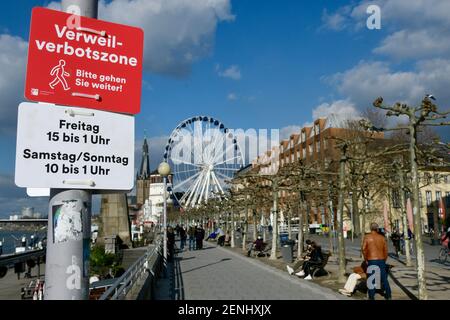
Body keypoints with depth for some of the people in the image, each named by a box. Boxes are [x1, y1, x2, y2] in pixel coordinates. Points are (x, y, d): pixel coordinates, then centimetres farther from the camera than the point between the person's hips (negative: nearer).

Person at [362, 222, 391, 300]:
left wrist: (365, 259, 1)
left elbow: (364, 249, -11)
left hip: (371, 261, -3)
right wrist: (384, 261, 17)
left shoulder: (367, 237, -5)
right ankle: (388, 296, 21)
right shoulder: (382, 237, 4)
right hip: (381, 260, 3)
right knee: (384, 279, 14)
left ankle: (371, 297, 5)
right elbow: (385, 250, 6)